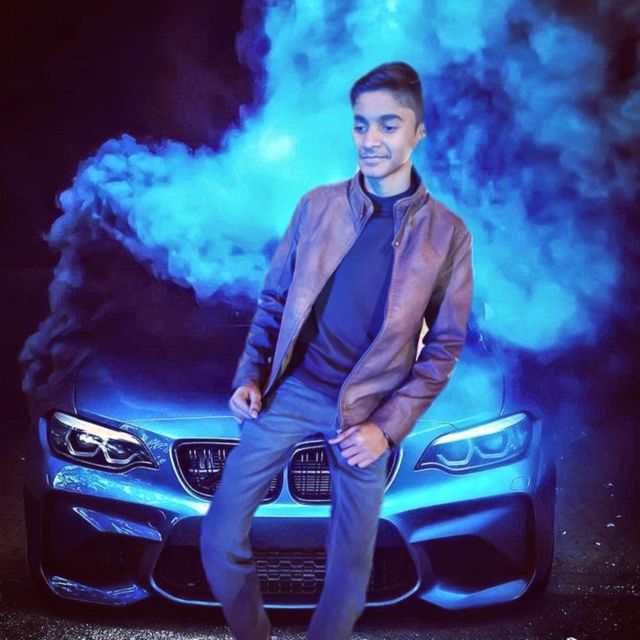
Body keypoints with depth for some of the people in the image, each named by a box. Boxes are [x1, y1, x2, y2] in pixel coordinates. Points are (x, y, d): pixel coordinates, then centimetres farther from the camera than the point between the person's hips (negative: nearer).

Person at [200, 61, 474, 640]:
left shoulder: (447, 233, -3)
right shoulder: (317, 205, 2)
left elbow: (445, 346, 0)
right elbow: (273, 300, 10)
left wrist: (388, 427, -9)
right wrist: (250, 376, -2)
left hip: (367, 413, -1)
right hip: (288, 392, 2)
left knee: (351, 570, 7)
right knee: (220, 536, 1)